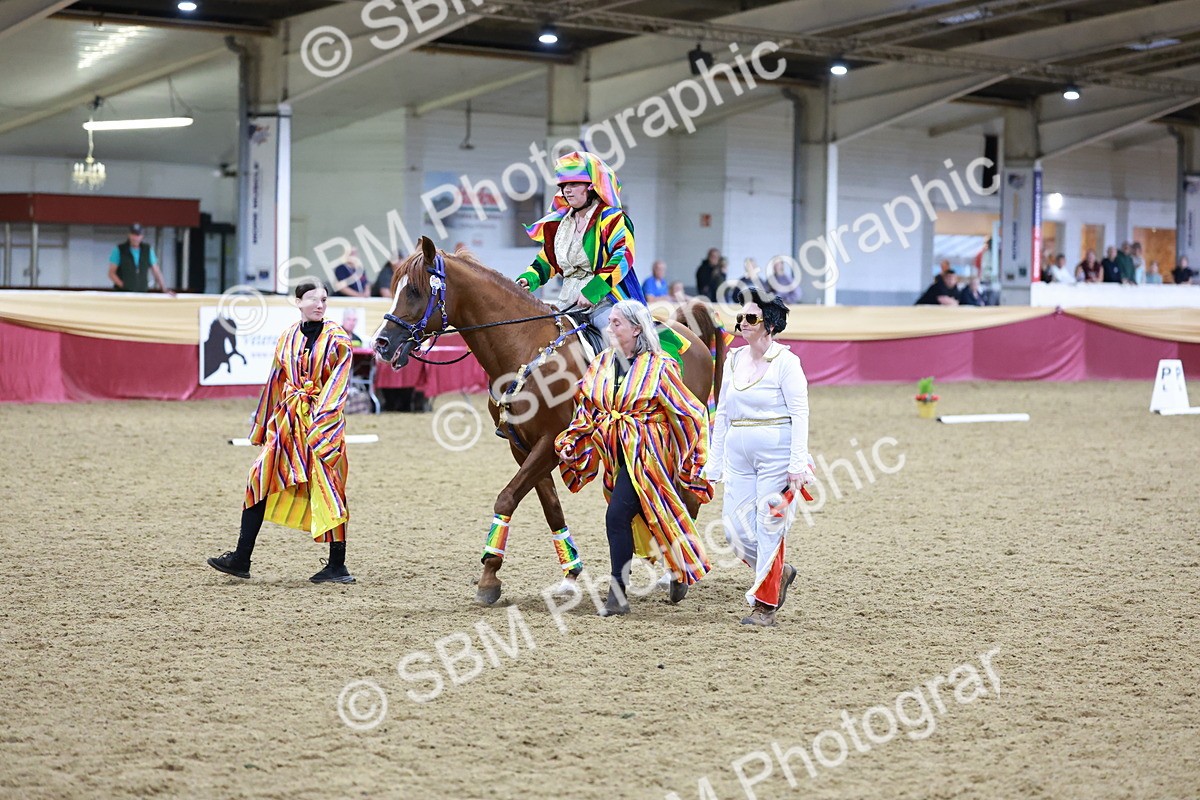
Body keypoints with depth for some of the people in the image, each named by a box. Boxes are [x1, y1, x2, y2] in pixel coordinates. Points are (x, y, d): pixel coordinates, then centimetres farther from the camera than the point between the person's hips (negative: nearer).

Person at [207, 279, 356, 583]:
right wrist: (262, 427, 20)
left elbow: (335, 386, -10)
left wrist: (319, 426, -19)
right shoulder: (287, 339, 11)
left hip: (322, 422, -5)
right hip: (286, 421, 5)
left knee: (326, 487, -3)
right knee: (260, 479, 0)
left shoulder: (336, 340, -3)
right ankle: (241, 559, 4)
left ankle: (338, 566, 5)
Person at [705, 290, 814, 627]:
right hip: (738, 454, 6)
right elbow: (722, 414, 15)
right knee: (735, 529, 4)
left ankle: (765, 605, 7)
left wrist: (797, 464, -17)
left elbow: (800, 414, -10)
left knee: (769, 527, -3)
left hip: (776, 454, -6)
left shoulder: (785, 362, -7)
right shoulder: (733, 360, 11)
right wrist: (714, 462, 13)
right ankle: (779, 572, 29)